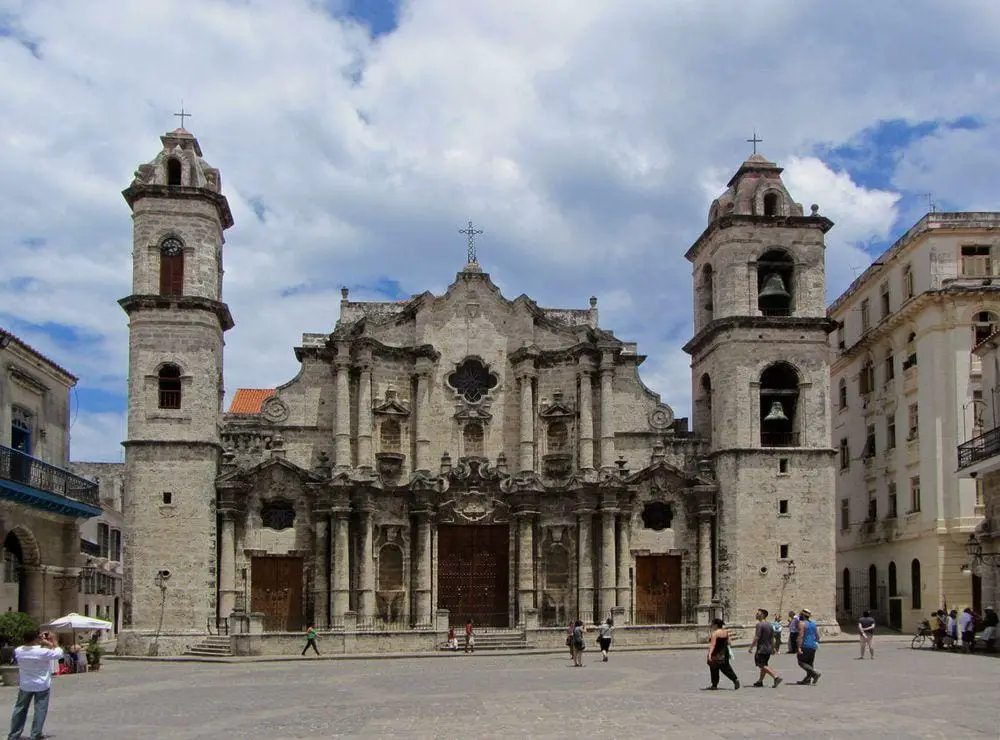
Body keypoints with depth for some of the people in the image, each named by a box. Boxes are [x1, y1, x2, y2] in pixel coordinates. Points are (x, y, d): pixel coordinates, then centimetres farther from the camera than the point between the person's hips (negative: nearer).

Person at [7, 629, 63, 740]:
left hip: (25, 685, 4)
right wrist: (53, 641, 0)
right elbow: (59, 653, -9)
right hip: (42, 686, -4)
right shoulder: (43, 652, -23)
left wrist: (40, 642, 5)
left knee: (20, 710, 14)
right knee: (40, 710, 7)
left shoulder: (18, 651, -11)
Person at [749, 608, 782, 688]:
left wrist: (751, 647, -14)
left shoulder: (760, 624, -15)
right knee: (764, 665, 17)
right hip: (768, 649, 9)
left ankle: (776, 677, -20)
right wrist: (773, 648, 21)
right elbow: (772, 638, 15)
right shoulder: (770, 624, 10)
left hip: (761, 649, -9)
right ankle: (760, 681, 24)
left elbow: (756, 637, -20)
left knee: (762, 665, -7)